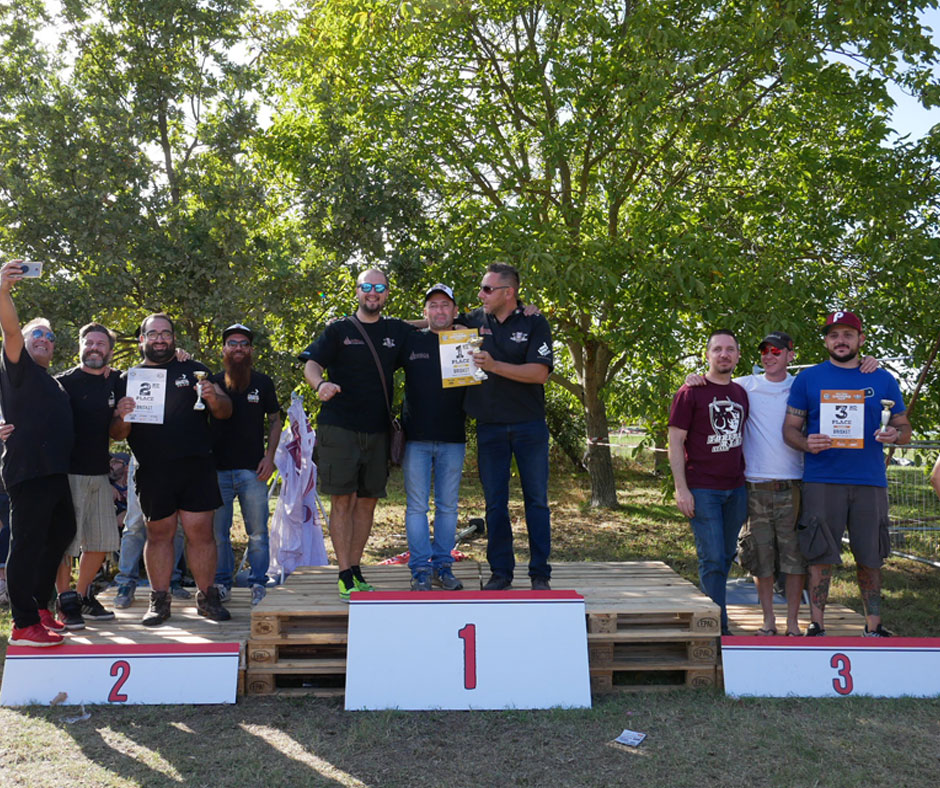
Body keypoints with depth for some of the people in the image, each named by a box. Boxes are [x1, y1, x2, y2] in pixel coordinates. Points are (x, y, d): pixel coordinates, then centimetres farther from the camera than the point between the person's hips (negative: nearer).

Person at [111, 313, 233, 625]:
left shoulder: (194, 370, 12)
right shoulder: (129, 378, 13)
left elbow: (225, 412, 9)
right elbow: (117, 434, 10)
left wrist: (214, 398, -14)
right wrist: (121, 417, -12)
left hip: (196, 467, 0)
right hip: (153, 471, 1)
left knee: (201, 530, -1)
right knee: (159, 533, 5)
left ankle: (207, 598, 9)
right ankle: (159, 600, 16)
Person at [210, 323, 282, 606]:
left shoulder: (262, 383, 8)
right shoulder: (212, 382, 8)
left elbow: (275, 421, 12)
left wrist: (269, 456, 1)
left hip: (253, 470, 0)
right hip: (218, 469, 1)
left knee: (258, 532, 0)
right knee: (217, 531, 4)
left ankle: (259, 584, 10)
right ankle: (222, 583, 18)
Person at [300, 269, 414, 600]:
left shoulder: (398, 331, 14)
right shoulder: (338, 330, 6)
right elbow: (312, 364, -4)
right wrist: (320, 383, -25)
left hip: (377, 431, 3)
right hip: (338, 428, -3)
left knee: (368, 501, 7)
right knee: (343, 500, -4)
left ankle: (355, 569, 18)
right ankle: (345, 575, 2)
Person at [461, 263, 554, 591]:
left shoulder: (534, 324, -3)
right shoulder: (475, 320, 6)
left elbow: (540, 372, -14)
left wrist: (494, 366, -22)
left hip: (529, 426, -2)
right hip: (489, 427, 3)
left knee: (536, 500, 3)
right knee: (494, 503, 6)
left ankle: (540, 574, 12)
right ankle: (500, 572, 16)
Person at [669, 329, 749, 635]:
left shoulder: (741, 393, 13)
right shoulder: (690, 392, -4)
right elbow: (675, 441, -7)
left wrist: (745, 478, 13)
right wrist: (681, 488, -13)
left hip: (735, 489, 6)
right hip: (702, 489, -6)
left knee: (726, 557, 11)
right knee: (712, 559, -5)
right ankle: (718, 628, 4)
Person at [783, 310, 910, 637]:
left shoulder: (883, 380, 11)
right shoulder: (808, 378, 6)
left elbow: (905, 429, 13)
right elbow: (790, 428, 5)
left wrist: (894, 434, -10)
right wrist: (807, 443, -16)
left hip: (870, 481, 2)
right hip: (821, 481, -2)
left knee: (870, 559, 8)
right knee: (820, 557, -1)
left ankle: (873, 629, 21)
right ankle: (817, 627, 9)